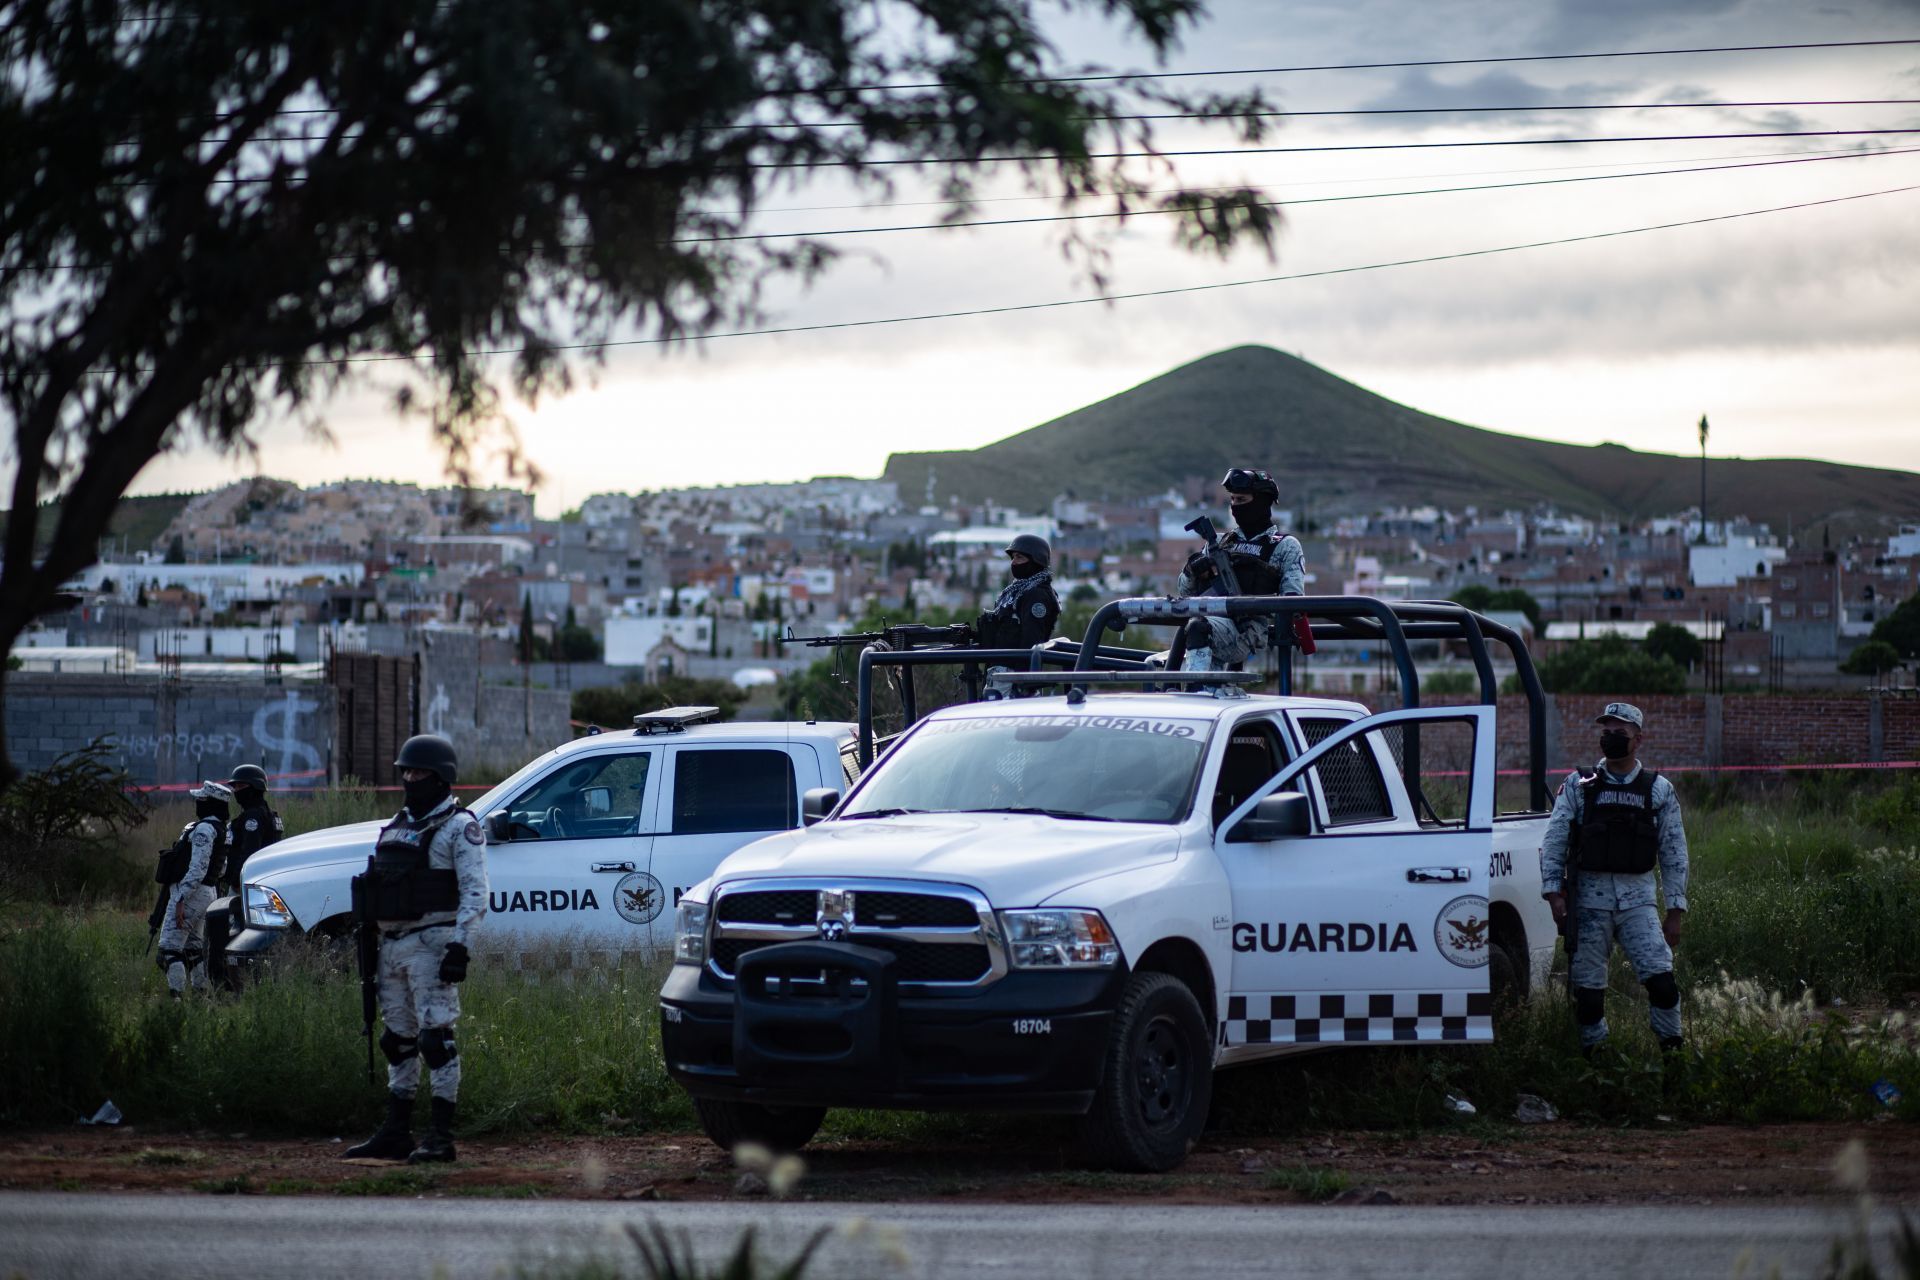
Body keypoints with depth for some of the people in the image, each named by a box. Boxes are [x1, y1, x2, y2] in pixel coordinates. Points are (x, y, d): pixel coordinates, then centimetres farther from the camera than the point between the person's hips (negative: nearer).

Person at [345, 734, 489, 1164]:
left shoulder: (459, 827, -6)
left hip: (432, 944, -9)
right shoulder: (397, 826, 20)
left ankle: (441, 1136, -12)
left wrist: (459, 945, -23)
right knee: (398, 1039, 12)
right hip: (392, 945, 9)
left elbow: (475, 893, -13)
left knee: (436, 1037, -11)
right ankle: (396, 1134, 17)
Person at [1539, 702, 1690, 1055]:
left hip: (1639, 896, 0)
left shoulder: (1659, 790, 9)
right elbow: (1554, 841, 5)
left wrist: (1676, 911, 5)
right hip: (1589, 896, 0)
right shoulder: (1578, 785, 7)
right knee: (1588, 985, -1)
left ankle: (1672, 1050, -4)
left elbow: (1674, 853, 10)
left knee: (1661, 978, -13)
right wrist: (1554, 890, -6)